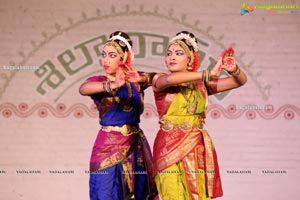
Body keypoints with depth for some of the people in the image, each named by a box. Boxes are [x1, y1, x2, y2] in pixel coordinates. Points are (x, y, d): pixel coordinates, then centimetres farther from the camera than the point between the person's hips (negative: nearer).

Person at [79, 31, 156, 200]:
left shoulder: (137, 79, 6)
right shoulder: (99, 81, -3)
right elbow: (83, 89, -24)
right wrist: (110, 86, -43)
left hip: (136, 146, 3)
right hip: (109, 146, -3)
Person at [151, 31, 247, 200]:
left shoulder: (201, 84, 9)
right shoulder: (159, 80, 2)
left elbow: (241, 81, 9)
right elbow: (169, 79, -23)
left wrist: (233, 69, -14)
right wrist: (209, 74, -26)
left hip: (198, 149, 3)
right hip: (171, 148, -3)